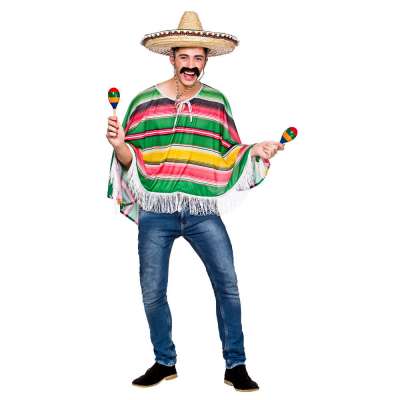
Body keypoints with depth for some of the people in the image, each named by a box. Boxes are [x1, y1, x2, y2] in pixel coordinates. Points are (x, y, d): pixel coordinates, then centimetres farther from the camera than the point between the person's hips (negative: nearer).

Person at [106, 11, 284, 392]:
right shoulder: (145, 101, 2)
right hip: (156, 212, 0)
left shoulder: (217, 102, 7)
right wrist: (119, 145, -17)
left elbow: (228, 156, 13)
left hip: (203, 211, 0)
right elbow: (131, 161, 3)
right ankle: (165, 362, 26)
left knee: (228, 285, -5)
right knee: (152, 294, 6)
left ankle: (235, 366, 9)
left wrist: (255, 151, -4)